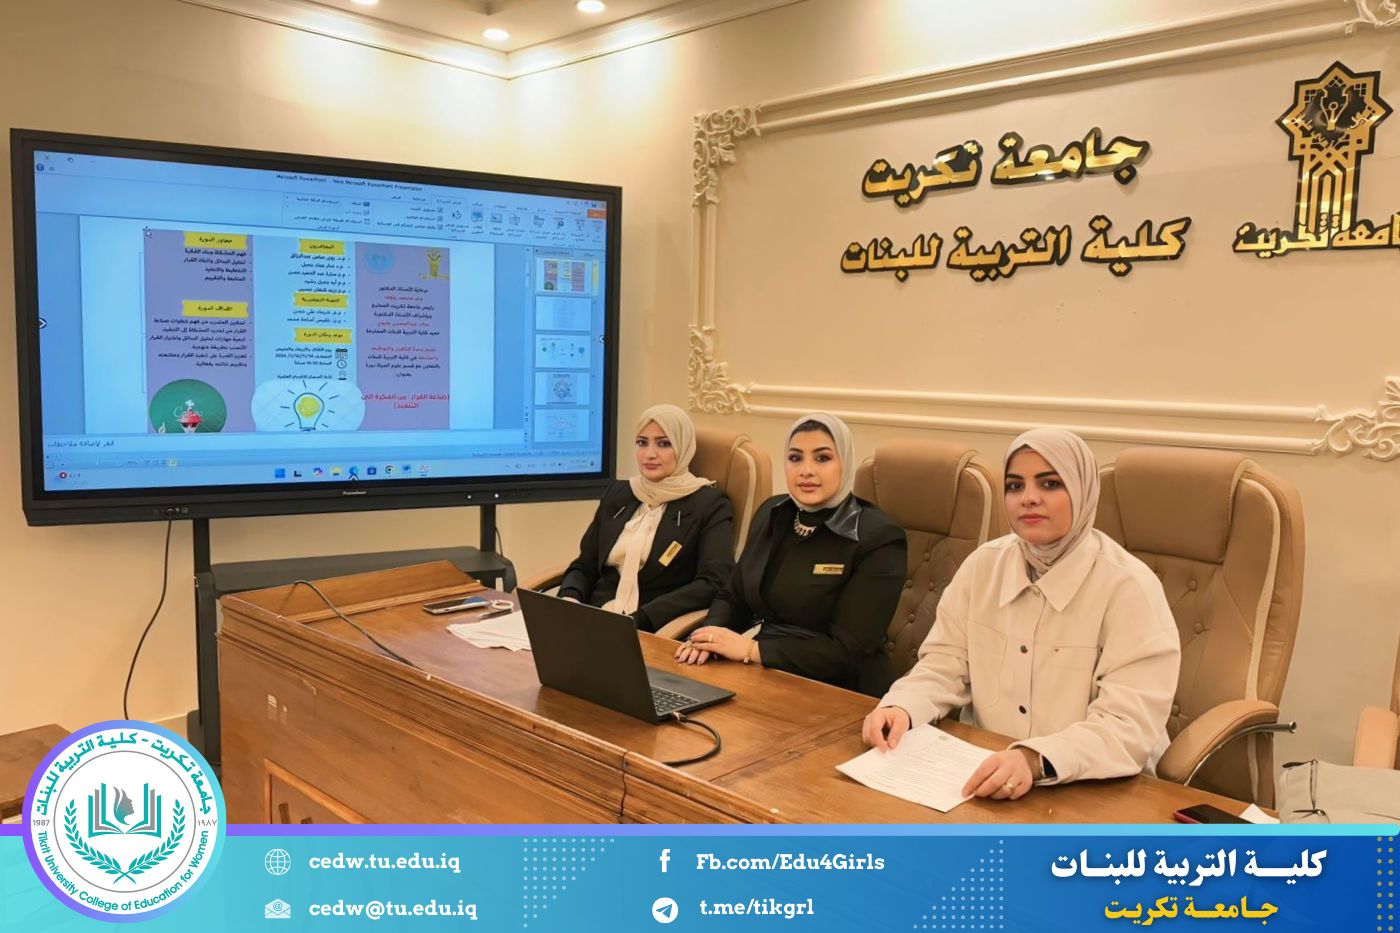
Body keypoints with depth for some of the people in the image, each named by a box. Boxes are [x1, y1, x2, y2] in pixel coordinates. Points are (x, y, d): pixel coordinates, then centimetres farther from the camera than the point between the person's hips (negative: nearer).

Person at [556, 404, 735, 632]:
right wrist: (569, 598, -6)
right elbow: (584, 566, 17)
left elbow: (714, 583, -12)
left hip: (655, 632, -5)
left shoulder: (710, 505, 0)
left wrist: (637, 619, -21)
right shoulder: (617, 494, 16)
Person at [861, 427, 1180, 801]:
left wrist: (1036, 759, -36)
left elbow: (1131, 723, -20)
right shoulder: (983, 565, 1)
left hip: (1093, 791, -2)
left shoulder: (1129, 586, -13)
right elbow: (946, 665, 4)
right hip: (990, 778, 2)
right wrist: (902, 708, -17)